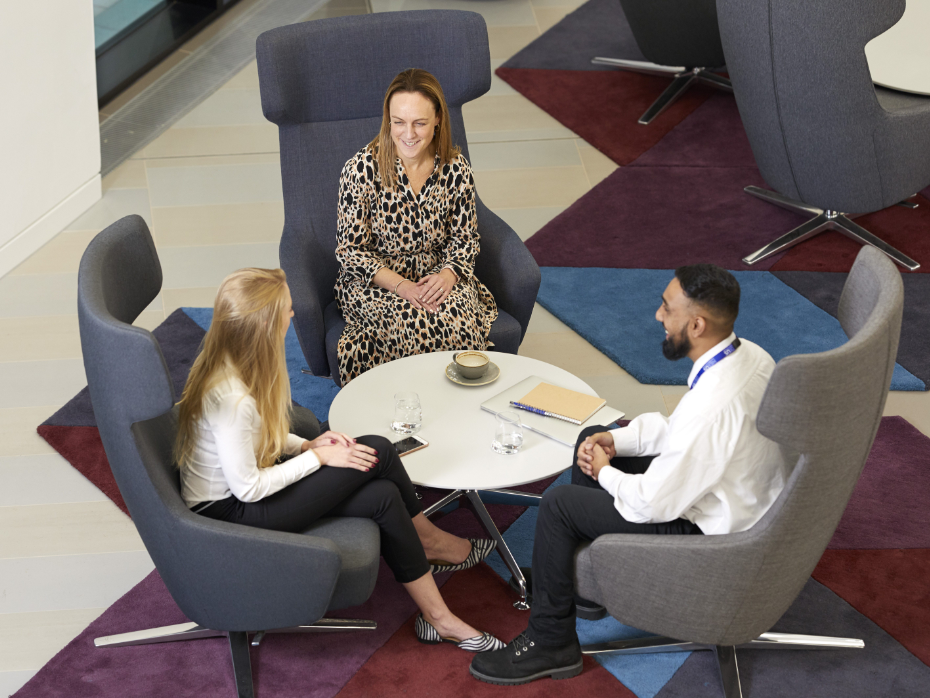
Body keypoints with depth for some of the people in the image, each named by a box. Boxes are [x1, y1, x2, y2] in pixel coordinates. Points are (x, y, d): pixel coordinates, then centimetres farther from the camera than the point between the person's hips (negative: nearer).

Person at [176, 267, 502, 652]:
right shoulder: (230, 398, -32)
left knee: (382, 496, -6)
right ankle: (430, 541, 13)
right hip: (229, 514, -9)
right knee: (378, 453, -13)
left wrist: (306, 444, -3)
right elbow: (249, 488, -25)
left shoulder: (230, 363, -2)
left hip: (243, 487, 9)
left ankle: (438, 617, 9)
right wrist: (317, 457, -15)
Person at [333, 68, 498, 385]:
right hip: (373, 282, -2)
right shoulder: (362, 169, -13)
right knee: (414, 323, -33)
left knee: (460, 319, -29)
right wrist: (401, 286, -21)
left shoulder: (456, 169, -4)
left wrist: (448, 274, -16)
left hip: (438, 277, 3)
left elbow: (464, 239, 6)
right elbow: (350, 250, -9)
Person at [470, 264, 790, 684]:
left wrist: (605, 473, -6)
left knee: (558, 505, -5)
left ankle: (550, 644, 13)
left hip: (711, 532, -10)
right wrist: (616, 440, 0)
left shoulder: (711, 407, -36)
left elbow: (653, 503, -26)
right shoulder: (749, 354, -7)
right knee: (591, 438, 18)